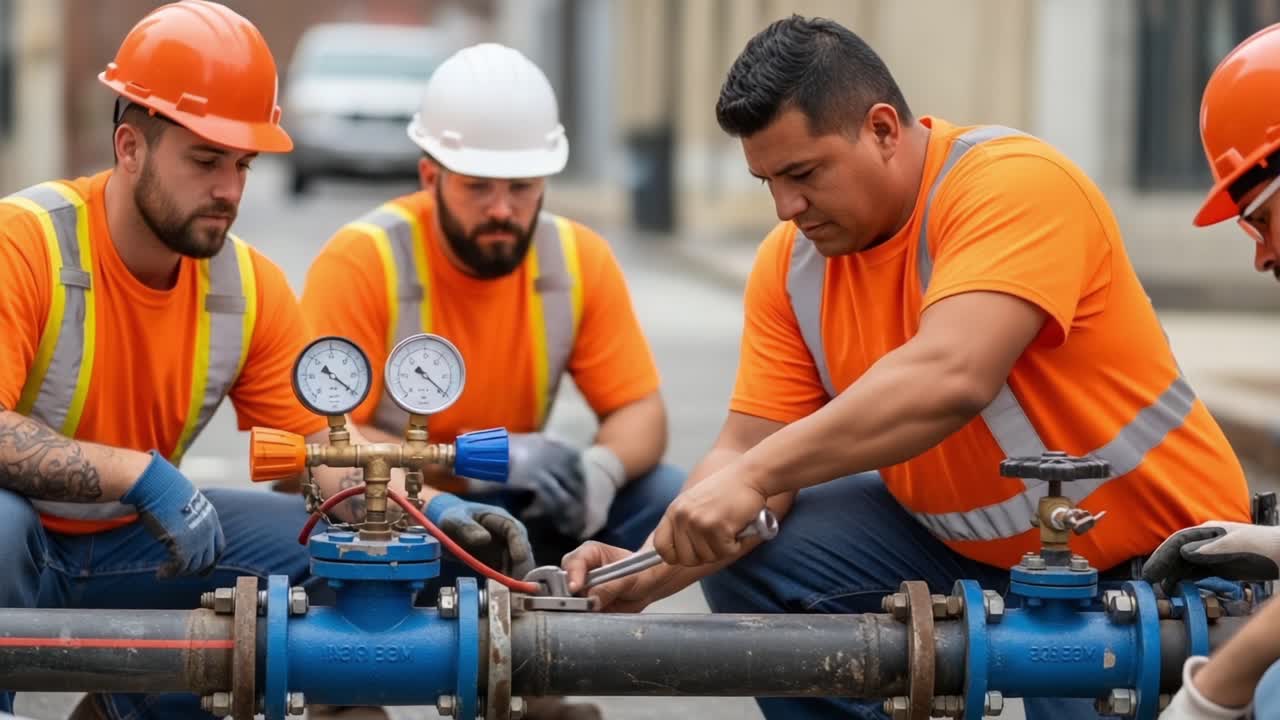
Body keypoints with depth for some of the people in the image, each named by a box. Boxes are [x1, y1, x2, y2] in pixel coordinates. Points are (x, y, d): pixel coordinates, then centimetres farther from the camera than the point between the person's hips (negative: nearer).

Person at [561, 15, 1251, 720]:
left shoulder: (1014, 184, -24)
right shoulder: (790, 263, -3)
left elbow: (948, 379, -38)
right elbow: (748, 447, -5)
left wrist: (751, 478, -41)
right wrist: (652, 570, -23)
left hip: (1145, 560, -6)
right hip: (961, 546, 6)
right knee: (749, 562, -8)